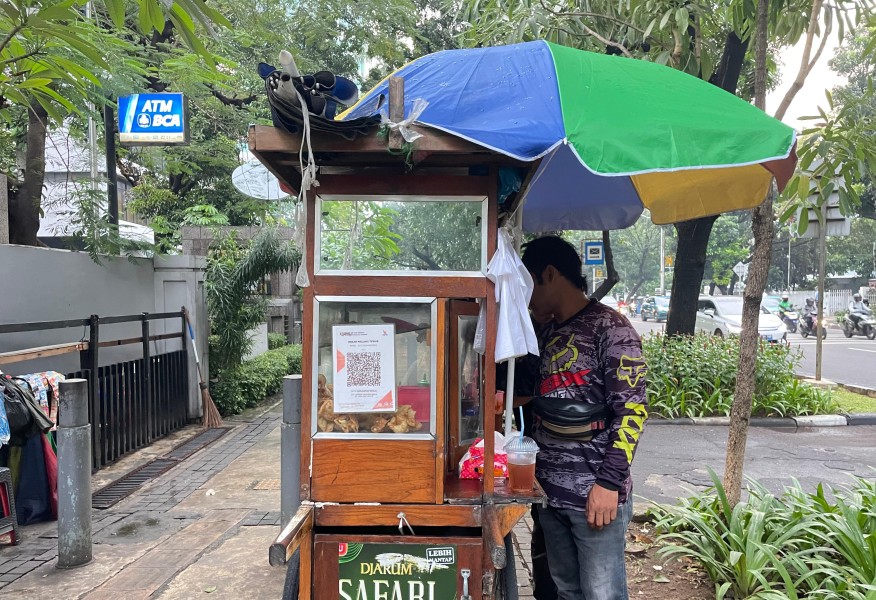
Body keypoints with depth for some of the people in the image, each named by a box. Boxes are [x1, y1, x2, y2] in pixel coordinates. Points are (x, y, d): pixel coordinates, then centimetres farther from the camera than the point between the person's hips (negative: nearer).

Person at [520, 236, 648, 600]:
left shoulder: (609, 328, -8)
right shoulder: (551, 335, 15)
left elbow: (631, 410, -14)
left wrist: (609, 482, -18)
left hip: (596, 495, -7)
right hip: (551, 491, 7)